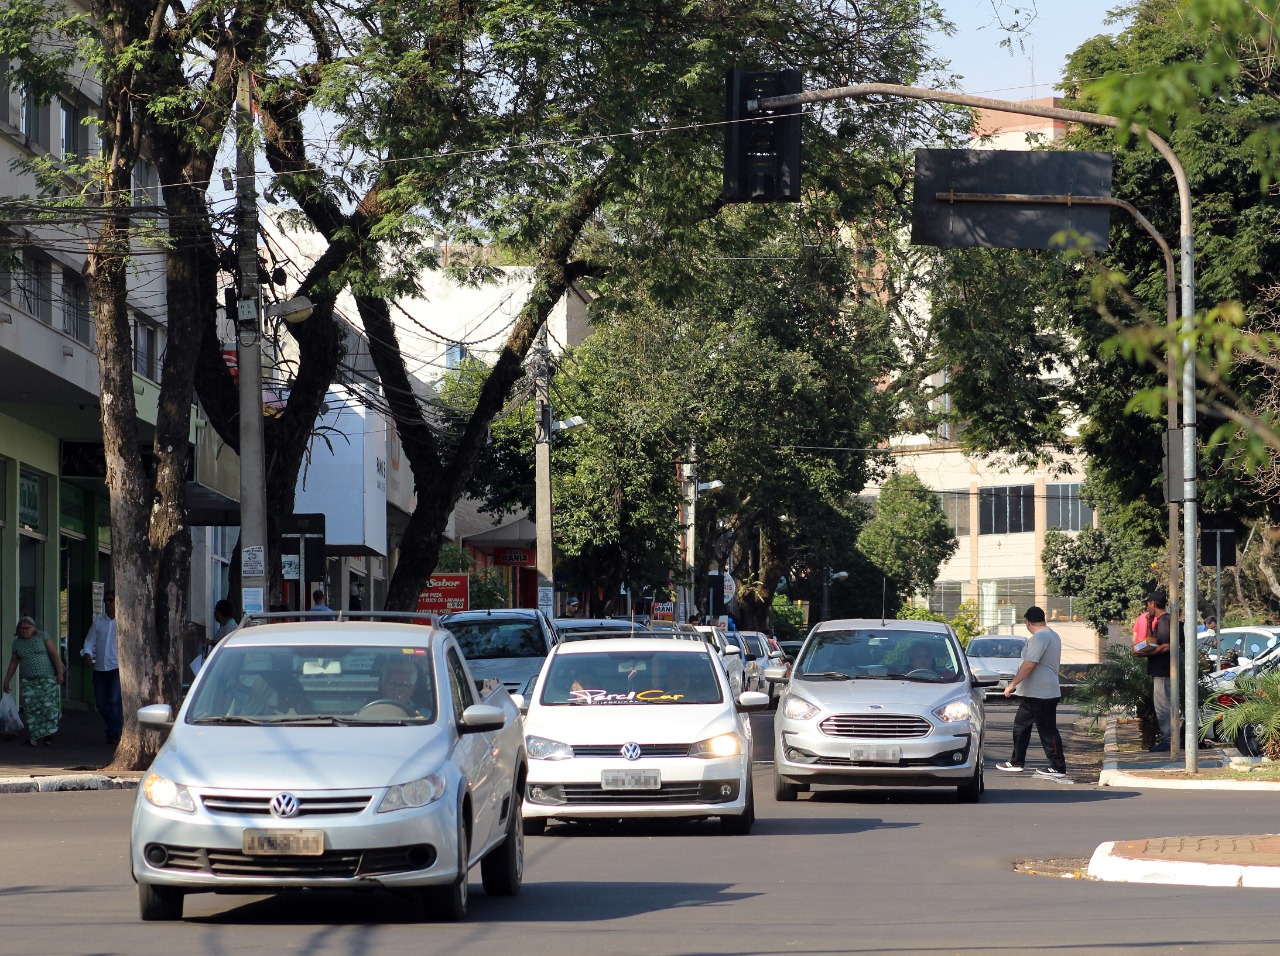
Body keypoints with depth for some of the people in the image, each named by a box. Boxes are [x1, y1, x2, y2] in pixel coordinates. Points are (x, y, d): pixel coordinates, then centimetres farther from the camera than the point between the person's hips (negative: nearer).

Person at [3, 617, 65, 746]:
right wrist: (7, 680, 18)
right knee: (30, 708, -7)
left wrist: (60, 673, -9)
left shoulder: (43, 637, 0)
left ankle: (48, 736, -1)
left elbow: (55, 654, -2)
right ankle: (33, 737, -6)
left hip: (46, 678, -3)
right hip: (27, 681, 3)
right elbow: (13, 662, 18)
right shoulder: (17, 642, 10)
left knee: (49, 706, -10)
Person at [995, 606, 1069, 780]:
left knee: (1048, 731, -5)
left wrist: (1012, 684, -21)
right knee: (1020, 726, 16)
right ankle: (1016, 762, 22)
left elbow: (1029, 664, -26)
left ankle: (1058, 769, -1)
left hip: (1041, 694, -11)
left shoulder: (1040, 637, -19)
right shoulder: (1053, 635, 15)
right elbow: (1055, 662, 25)